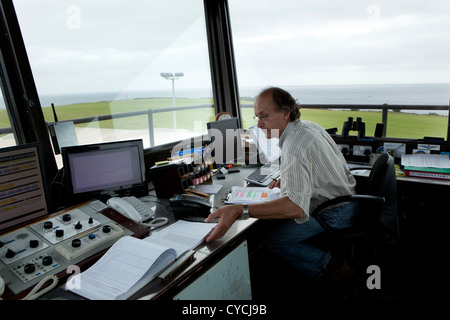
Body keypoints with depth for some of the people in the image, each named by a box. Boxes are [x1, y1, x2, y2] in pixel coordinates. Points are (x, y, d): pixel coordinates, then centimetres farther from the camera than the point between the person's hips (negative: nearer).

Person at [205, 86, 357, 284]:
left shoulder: (293, 147, -29)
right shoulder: (310, 126, 2)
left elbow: (296, 206, -43)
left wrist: (239, 210, -50)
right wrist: (288, 179, 7)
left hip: (335, 214, -10)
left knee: (272, 239, -16)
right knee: (274, 221, 16)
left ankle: (332, 266, 1)